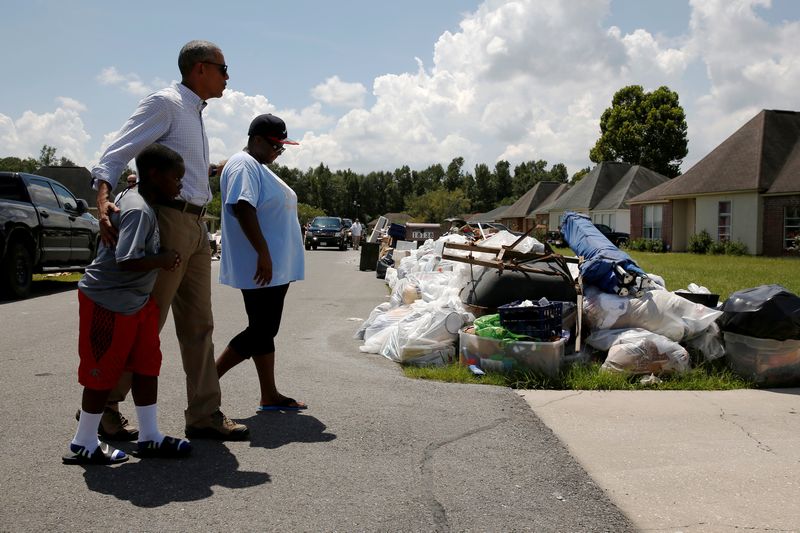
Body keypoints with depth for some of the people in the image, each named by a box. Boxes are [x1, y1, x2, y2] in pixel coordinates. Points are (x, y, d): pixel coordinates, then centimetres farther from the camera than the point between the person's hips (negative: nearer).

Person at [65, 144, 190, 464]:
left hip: (137, 299, 10)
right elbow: (127, 260, -32)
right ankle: (84, 446, 16)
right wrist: (163, 261, -17)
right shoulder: (138, 211, -23)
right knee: (104, 372, 1)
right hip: (108, 302, -10)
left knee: (147, 366, 11)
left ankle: (149, 437, 20)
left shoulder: (134, 198, 7)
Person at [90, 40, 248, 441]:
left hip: (196, 225, 9)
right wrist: (104, 200, -30)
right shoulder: (164, 103, -6)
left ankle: (204, 414, 16)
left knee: (198, 325, 9)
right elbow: (115, 155, -15)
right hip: (170, 219, -9)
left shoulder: (195, 112, 20)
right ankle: (102, 405, 12)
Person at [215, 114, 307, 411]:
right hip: (261, 269, -10)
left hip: (276, 268, 10)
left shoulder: (260, 167, 21)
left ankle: (270, 397, 15)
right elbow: (243, 208, -23)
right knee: (260, 331, -7)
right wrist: (263, 253, -28)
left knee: (265, 331, 10)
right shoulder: (243, 166, -11)